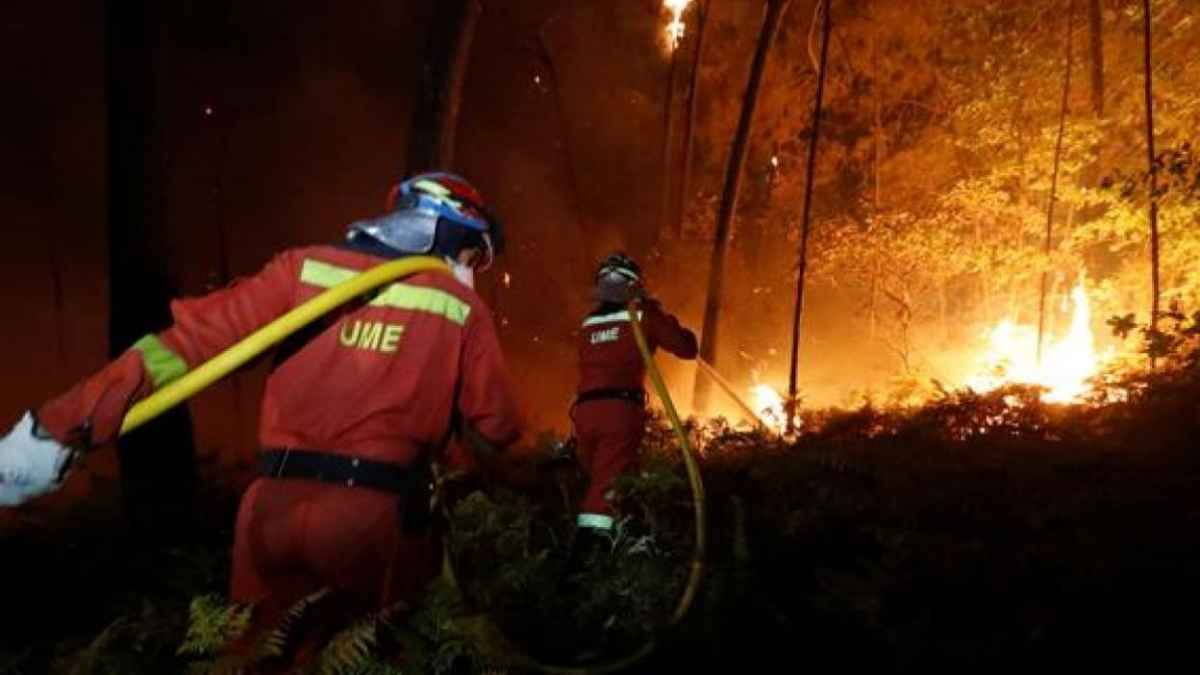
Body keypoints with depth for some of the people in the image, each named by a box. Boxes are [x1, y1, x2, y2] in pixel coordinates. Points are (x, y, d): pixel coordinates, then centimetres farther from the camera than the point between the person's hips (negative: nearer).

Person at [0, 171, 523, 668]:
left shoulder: (306, 268, 4)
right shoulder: (462, 308, 0)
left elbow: (189, 339, -1)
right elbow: (499, 427, 3)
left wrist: (59, 427, 0)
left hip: (279, 506, 3)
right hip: (379, 515, -2)